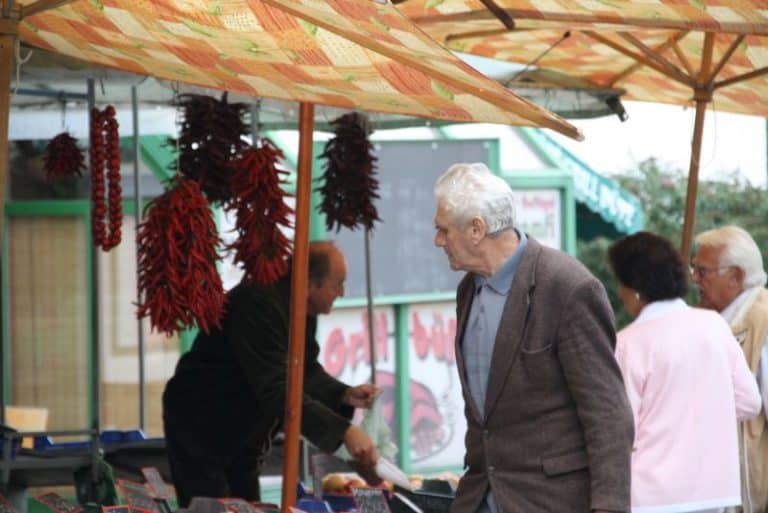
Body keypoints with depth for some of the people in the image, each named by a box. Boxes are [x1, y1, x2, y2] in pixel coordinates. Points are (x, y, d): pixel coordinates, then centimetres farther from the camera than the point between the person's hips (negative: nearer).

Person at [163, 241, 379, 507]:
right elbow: (276, 390, -38)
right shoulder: (258, 304, -30)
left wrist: (346, 395, -12)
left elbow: (307, 372, 9)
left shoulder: (303, 310, 0)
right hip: (200, 427, -9)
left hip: (242, 437, 9)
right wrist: (344, 431, -43)